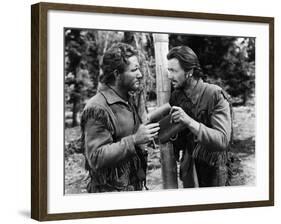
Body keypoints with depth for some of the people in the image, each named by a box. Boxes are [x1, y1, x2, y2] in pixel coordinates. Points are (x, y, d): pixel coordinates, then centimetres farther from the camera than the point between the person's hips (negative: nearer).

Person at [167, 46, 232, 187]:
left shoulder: (215, 95, -18)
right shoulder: (176, 96, -1)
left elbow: (223, 141, -29)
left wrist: (189, 121, -37)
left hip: (211, 170, -5)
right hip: (188, 169, 5)